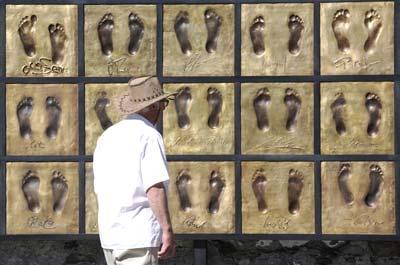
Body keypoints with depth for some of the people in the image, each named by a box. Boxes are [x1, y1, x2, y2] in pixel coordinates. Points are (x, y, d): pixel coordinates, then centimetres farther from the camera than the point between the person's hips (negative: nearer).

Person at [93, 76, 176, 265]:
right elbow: (155, 188, -19)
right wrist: (167, 230, -17)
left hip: (108, 236, 8)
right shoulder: (149, 136, -10)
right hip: (139, 236, -8)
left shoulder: (107, 136, 14)